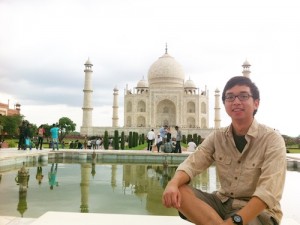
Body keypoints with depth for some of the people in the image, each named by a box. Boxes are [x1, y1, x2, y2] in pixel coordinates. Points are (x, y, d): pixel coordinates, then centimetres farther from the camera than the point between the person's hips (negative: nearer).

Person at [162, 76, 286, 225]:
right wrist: (173, 183, -32)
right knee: (176, 192, -19)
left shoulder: (272, 140, -12)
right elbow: (191, 164, -9)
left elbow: (268, 192, -23)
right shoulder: (217, 137, 3)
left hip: (258, 210, -5)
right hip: (222, 202, 5)